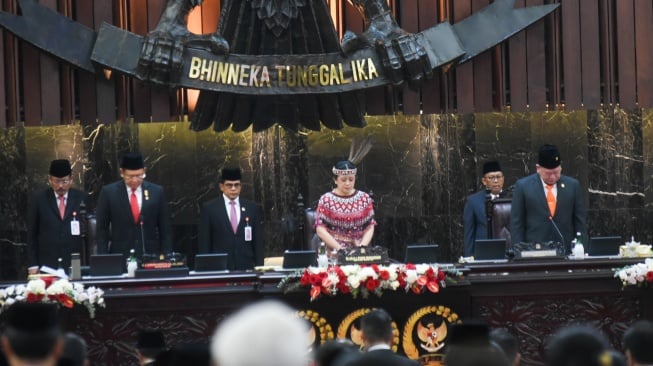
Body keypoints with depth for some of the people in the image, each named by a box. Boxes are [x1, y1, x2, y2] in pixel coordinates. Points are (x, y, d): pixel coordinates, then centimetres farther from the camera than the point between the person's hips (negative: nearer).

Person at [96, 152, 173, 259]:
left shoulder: (156, 191, 4)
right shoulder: (108, 192, 0)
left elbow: (165, 229, 7)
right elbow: (102, 229, 3)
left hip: (151, 255, 1)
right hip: (120, 257, -1)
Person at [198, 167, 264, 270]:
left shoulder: (252, 208, 10)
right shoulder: (209, 208, 4)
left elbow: (258, 242, 11)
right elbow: (204, 243, 3)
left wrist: (259, 267, 3)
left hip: (246, 267, 2)